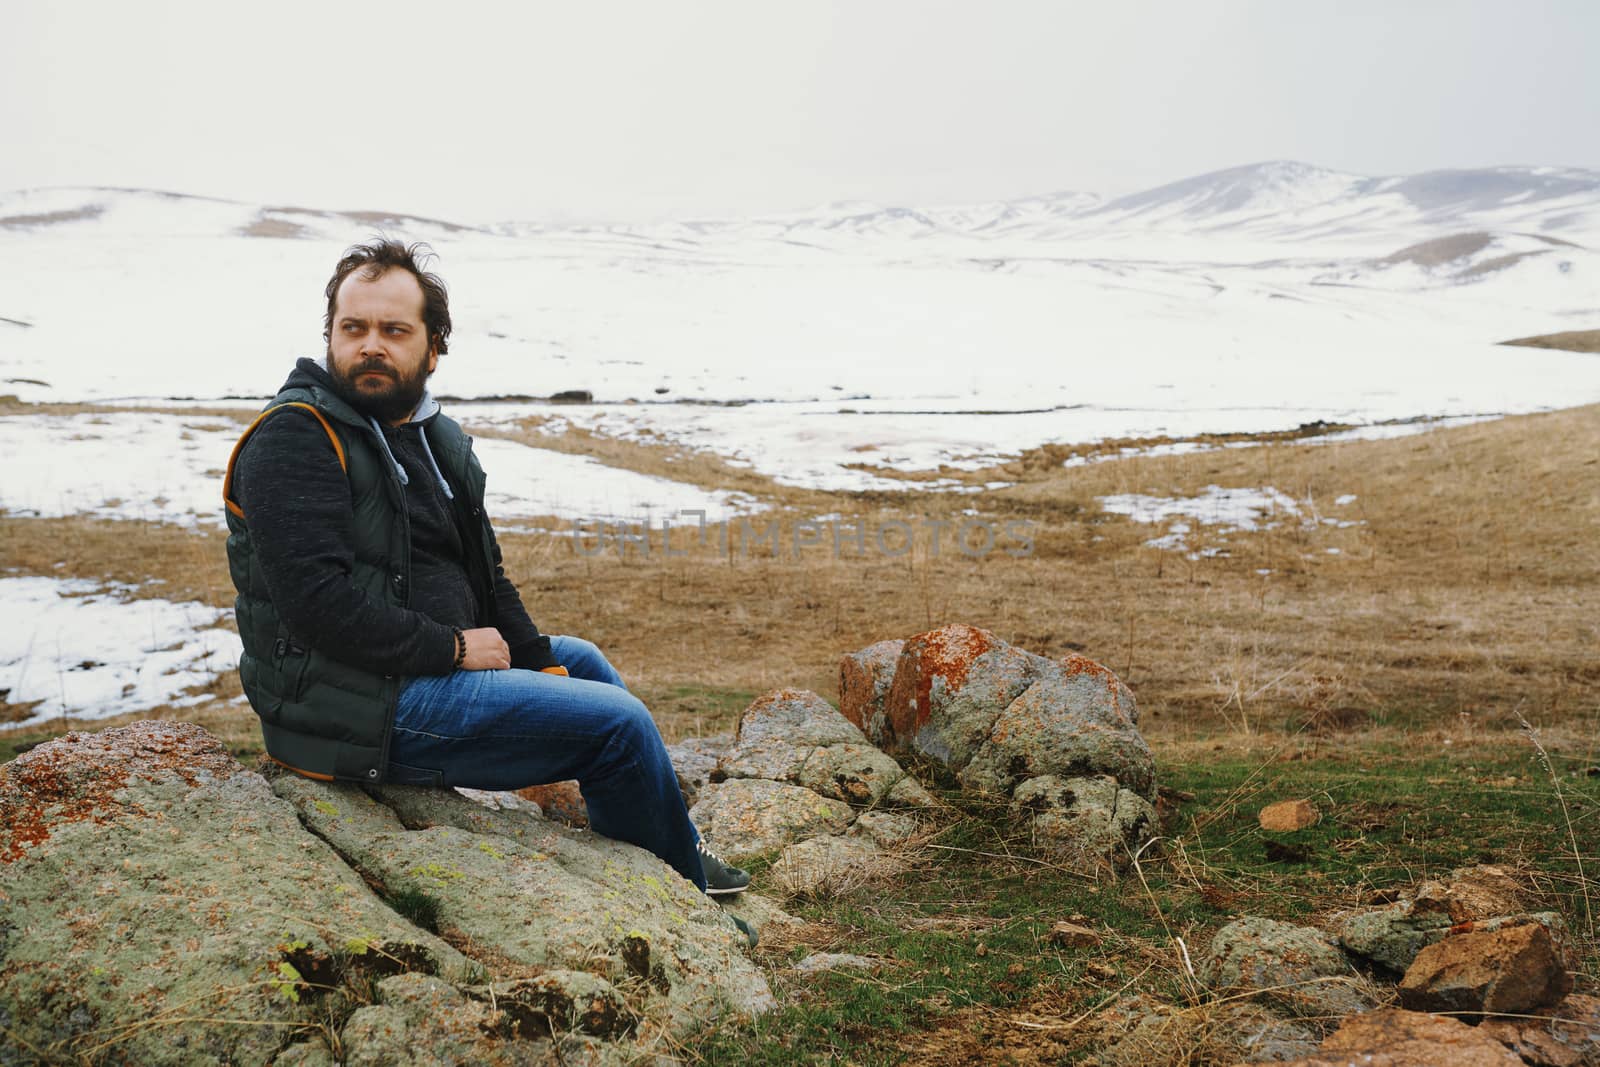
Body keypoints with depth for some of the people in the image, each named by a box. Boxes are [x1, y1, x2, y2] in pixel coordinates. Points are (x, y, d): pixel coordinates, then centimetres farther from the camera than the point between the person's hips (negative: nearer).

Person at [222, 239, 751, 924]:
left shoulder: (437, 440, 13)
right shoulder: (293, 440, -15)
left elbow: (485, 577, 18)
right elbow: (317, 600, -25)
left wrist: (543, 667, 7)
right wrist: (453, 648, -17)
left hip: (429, 667, 10)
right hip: (355, 704, -10)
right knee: (619, 722, -13)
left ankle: (682, 859, 39)